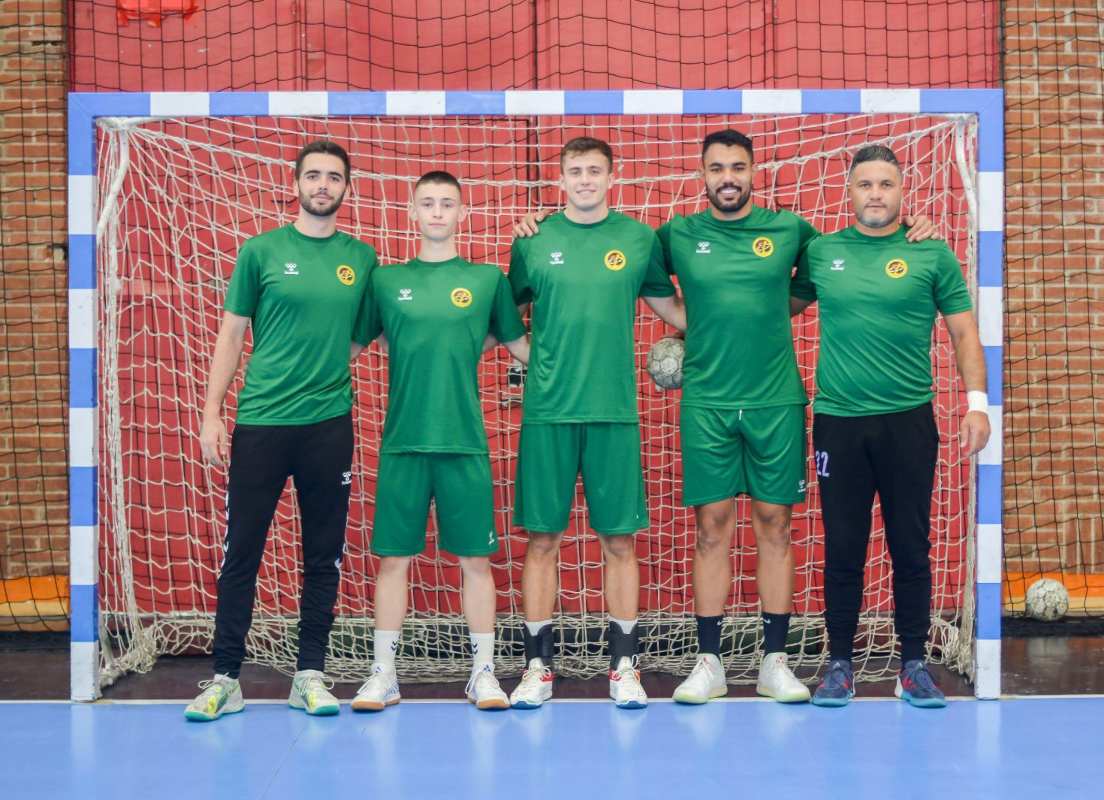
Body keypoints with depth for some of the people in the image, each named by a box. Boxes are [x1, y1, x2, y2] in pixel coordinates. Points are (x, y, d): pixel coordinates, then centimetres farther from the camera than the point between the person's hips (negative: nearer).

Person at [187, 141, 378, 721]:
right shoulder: (262, 250, 2)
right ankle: (225, 678, 10)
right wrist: (211, 413, -3)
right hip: (259, 422, -2)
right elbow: (231, 334, 3)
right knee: (241, 552, 1)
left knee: (324, 556, 6)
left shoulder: (361, 258, 7)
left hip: (329, 424, 2)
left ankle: (310, 674, 16)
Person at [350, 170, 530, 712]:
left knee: (475, 560, 3)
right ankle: (383, 674, 14)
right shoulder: (386, 280, 7)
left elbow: (520, 346, 11)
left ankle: (484, 672, 14)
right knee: (393, 558, 4)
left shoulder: (487, 279, 6)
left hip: (464, 443, 0)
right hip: (401, 442, 1)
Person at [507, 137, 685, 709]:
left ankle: (624, 667, 13)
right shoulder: (533, 241, 5)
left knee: (619, 540, 3)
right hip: (546, 411, 0)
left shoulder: (639, 239, 5)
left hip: (614, 410, 0)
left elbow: (669, 306, 15)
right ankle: (538, 667, 12)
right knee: (543, 539, 3)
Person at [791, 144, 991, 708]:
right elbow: (781, 307, 19)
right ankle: (839, 665, 16)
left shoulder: (932, 254, 3)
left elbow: (963, 331, 4)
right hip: (838, 422, 1)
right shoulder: (820, 253, 7)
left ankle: (914, 666, 16)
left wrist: (977, 401, -4)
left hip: (908, 422, -1)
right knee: (842, 550, 6)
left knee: (911, 549, 5)